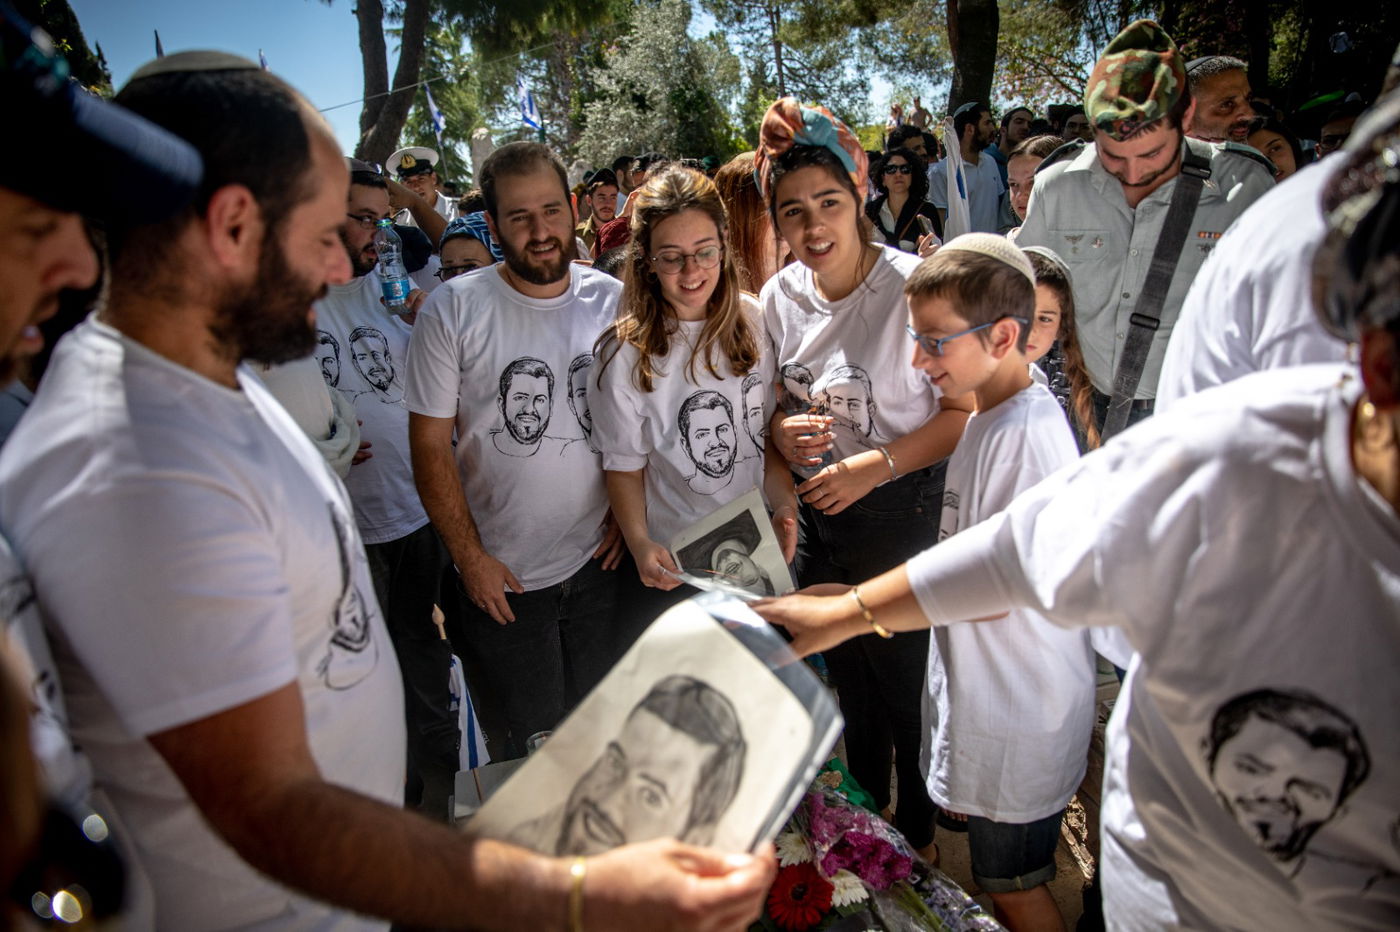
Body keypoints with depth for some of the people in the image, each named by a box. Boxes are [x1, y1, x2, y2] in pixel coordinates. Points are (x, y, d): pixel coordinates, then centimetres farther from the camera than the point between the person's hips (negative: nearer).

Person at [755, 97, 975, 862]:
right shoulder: (780, 296, -1)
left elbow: (964, 409, -15)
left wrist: (876, 466, -24)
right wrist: (784, 432, -11)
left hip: (907, 517, -5)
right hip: (819, 514, 6)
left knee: (910, 687, 9)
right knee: (848, 683, 22)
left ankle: (919, 834, 39)